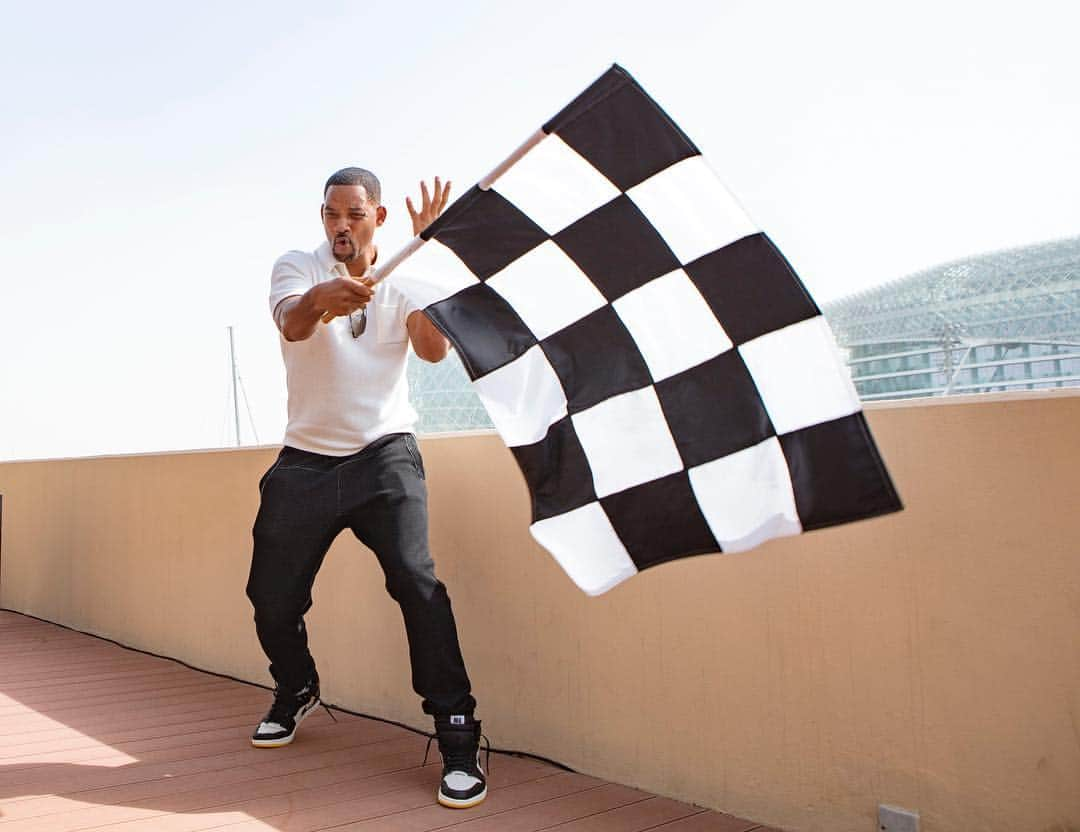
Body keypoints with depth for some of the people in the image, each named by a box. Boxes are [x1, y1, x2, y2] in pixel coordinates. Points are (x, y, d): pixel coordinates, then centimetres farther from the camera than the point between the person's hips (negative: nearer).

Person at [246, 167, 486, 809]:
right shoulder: (297, 267, 3)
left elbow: (434, 347, -13)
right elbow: (292, 323, -21)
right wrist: (320, 297, -46)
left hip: (384, 455, -2)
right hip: (306, 461, 2)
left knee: (416, 580, -21)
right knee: (272, 597, 7)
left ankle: (459, 736, -11)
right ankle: (296, 691, 38)